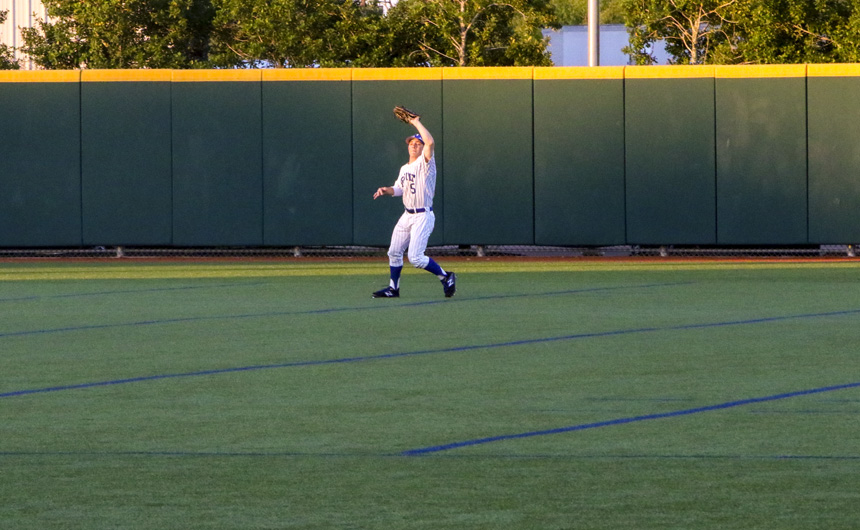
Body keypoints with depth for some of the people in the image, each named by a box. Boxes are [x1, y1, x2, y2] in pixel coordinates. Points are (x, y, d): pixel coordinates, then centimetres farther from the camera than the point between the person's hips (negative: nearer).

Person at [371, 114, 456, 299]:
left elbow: (430, 142, -26)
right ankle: (393, 288, 25)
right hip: (407, 216, 8)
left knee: (415, 257, -15)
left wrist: (417, 123, -17)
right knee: (394, 252, 12)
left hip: (423, 216, -8)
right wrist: (386, 190, 2)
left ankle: (445, 277, 1)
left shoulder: (425, 162, -9)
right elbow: (399, 188, 23)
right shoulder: (404, 169, 15)